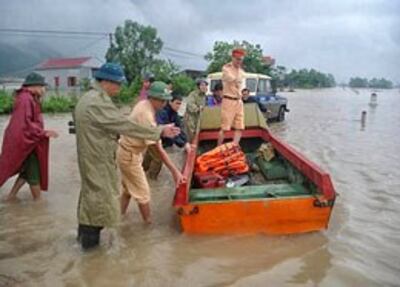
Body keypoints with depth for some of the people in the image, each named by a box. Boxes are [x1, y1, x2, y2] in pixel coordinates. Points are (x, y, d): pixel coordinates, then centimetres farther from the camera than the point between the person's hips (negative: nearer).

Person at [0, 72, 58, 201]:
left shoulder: (29, 98, 12)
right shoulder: (26, 99, -20)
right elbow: (25, 124, -26)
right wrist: (44, 132, -24)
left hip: (28, 141, 10)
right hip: (25, 142, -10)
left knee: (27, 171, 19)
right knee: (34, 173, 3)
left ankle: (11, 195, 28)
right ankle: (38, 200, 17)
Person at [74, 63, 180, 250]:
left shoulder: (89, 98, 10)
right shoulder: (98, 102, -24)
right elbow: (126, 125, -27)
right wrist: (159, 131, -24)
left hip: (92, 156, 11)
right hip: (98, 159, -11)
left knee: (91, 193, 22)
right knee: (99, 195, 3)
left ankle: (85, 234, 38)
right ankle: (90, 240, 18)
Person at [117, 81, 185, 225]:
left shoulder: (143, 104, -3)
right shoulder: (146, 115, -31)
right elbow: (158, 148, -34)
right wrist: (175, 171, -34)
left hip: (127, 151, 10)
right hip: (130, 156, -10)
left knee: (128, 188, 23)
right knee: (143, 193, 3)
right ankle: (149, 224, 16)